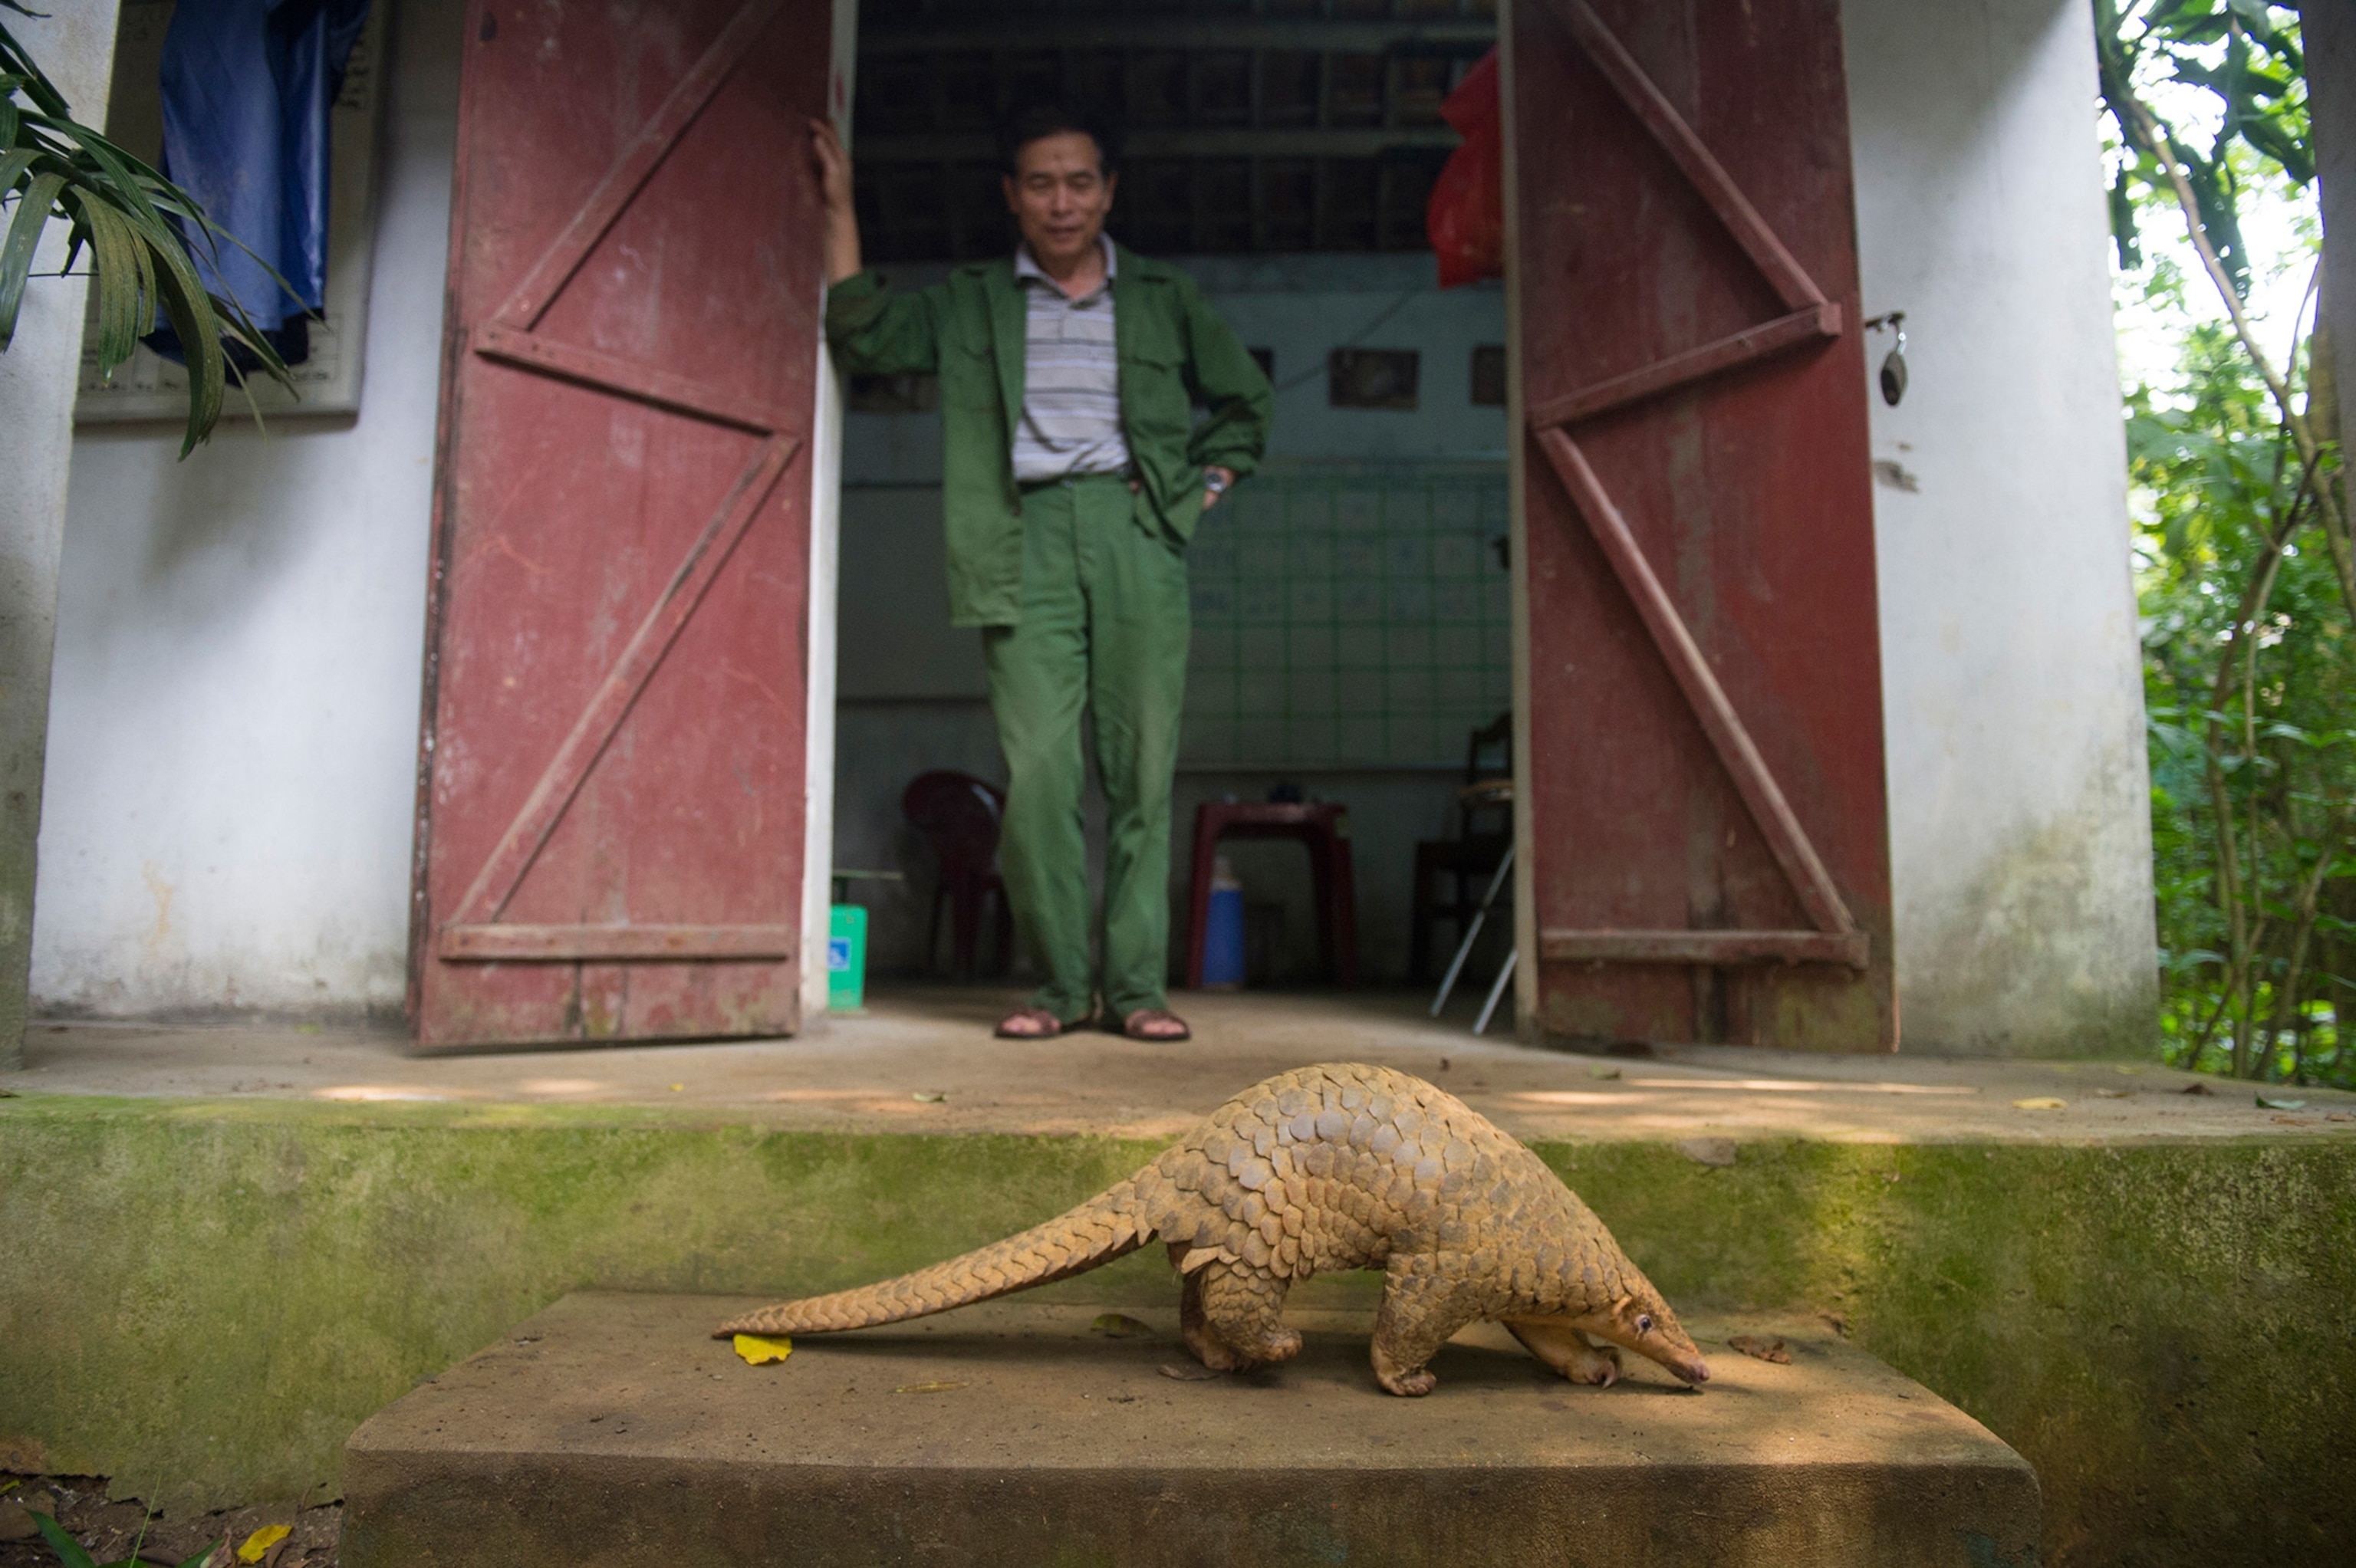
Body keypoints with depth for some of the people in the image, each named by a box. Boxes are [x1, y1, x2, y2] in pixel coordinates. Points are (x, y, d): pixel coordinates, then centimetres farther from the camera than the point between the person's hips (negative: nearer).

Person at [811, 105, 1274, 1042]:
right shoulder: (970, 305, 18)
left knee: (1143, 768, -4)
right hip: (1028, 536, 0)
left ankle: (1139, 983, 2)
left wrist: (1199, 491, 12)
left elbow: (1246, 402, 25)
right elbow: (864, 340, 8)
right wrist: (839, 209, 9)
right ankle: (1060, 983, 1)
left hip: (1135, 530, 1)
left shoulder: (1163, 298, 19)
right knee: (1038, 772, -10)